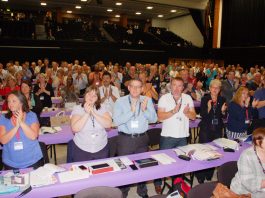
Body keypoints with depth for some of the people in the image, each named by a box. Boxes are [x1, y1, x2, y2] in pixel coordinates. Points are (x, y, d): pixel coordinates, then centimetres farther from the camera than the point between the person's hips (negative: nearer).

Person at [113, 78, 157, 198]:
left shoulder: (147, 100, 1)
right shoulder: (120, 101, -7)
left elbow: (154, 119, -2)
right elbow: (117, 121, -17)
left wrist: (145, 110, -19)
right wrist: (132, 111, -24)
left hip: (142, 138, 3)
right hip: (125, 139, -2)